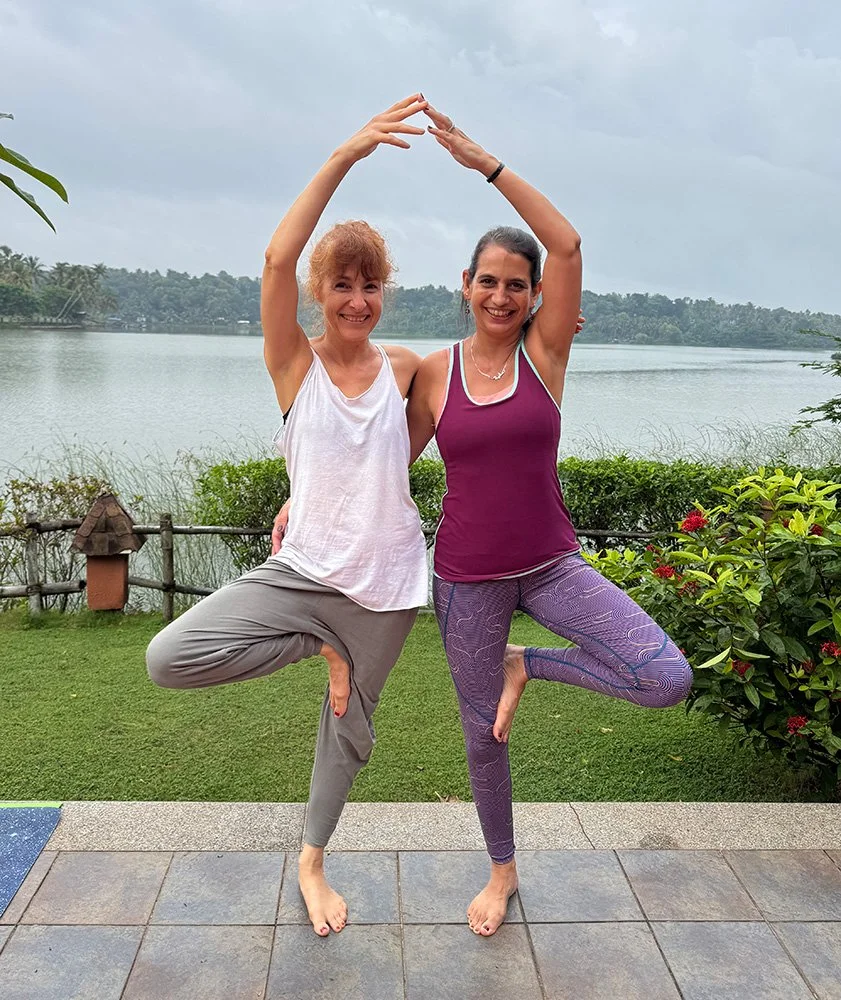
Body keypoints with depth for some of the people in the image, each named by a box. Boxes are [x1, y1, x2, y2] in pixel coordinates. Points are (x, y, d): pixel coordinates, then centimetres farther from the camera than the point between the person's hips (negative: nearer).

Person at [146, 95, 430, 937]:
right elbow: (276, 260, -23)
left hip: (385, 584, 2)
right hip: (300, 572, -1)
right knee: (167, 659, -20)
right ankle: (319, 647, 5)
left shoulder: (405, 367, 0)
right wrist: (343, 157, -26)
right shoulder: (295, 365, -7)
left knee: (350, 724, 15)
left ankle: (311, 860, 44)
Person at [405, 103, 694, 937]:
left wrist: (485, 164, -20)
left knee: (668, 680, -19)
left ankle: (526, 665, 7)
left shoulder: (545, 353, -5)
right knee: (482, 734, 14)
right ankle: (501, 871, 42)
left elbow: (567, 246, -18)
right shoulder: (434, 373, -2)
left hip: (550, 562, 0)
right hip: (465, 577, 0)